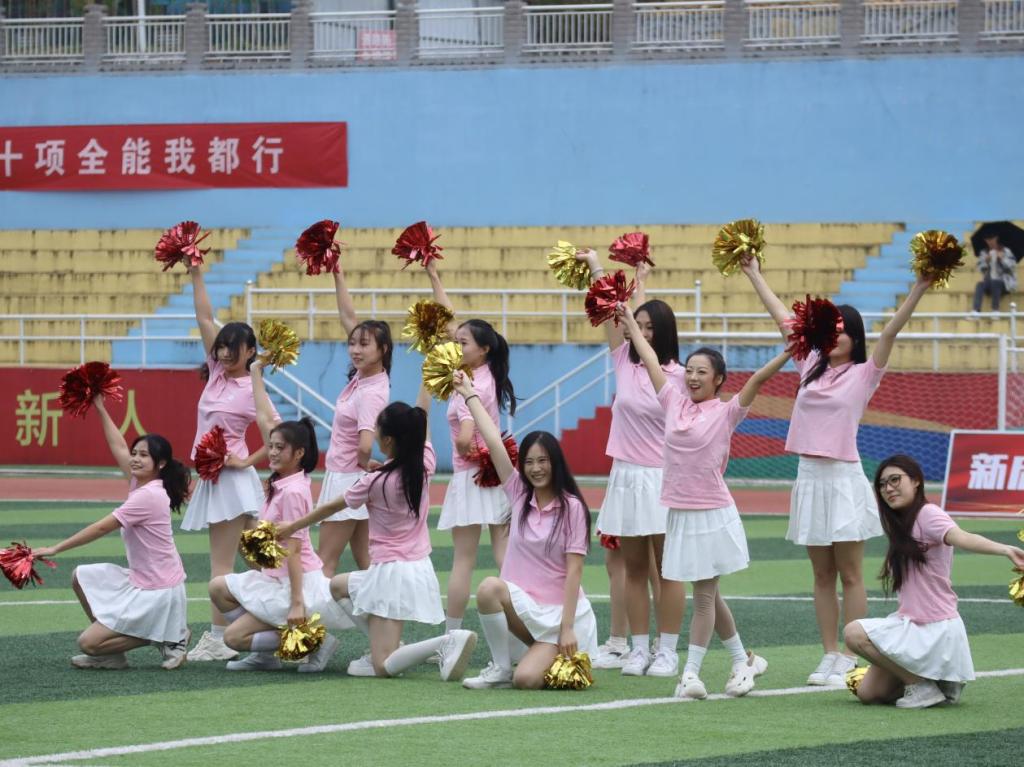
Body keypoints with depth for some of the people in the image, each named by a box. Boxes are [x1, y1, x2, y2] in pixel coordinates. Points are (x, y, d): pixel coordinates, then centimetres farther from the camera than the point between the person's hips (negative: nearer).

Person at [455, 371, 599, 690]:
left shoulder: (572, 507, -7)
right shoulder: (518, 494, 7)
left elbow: (574, 571, -10)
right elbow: (494, 442, 4)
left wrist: (567, 628, -15)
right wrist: (469, 394, 3)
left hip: (559, 610, -4)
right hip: (523, 603, 4)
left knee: (527, 680, -24)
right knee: (489, 587, -30)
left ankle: (563, 659, 13)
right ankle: (500, 667, -10)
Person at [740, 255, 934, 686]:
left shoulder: (863, 375, -1)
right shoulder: (811, 368, 12)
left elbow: (891, 331, -12)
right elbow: (782, 319, 17)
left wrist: (919, 289, -23)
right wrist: (754, 276, 23)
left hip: (843, 478, -5)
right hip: (810, 477, 5)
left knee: (850, 575, -3)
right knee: (822, 575, 7)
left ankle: (850, 660, -2)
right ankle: (829, 656, 10)